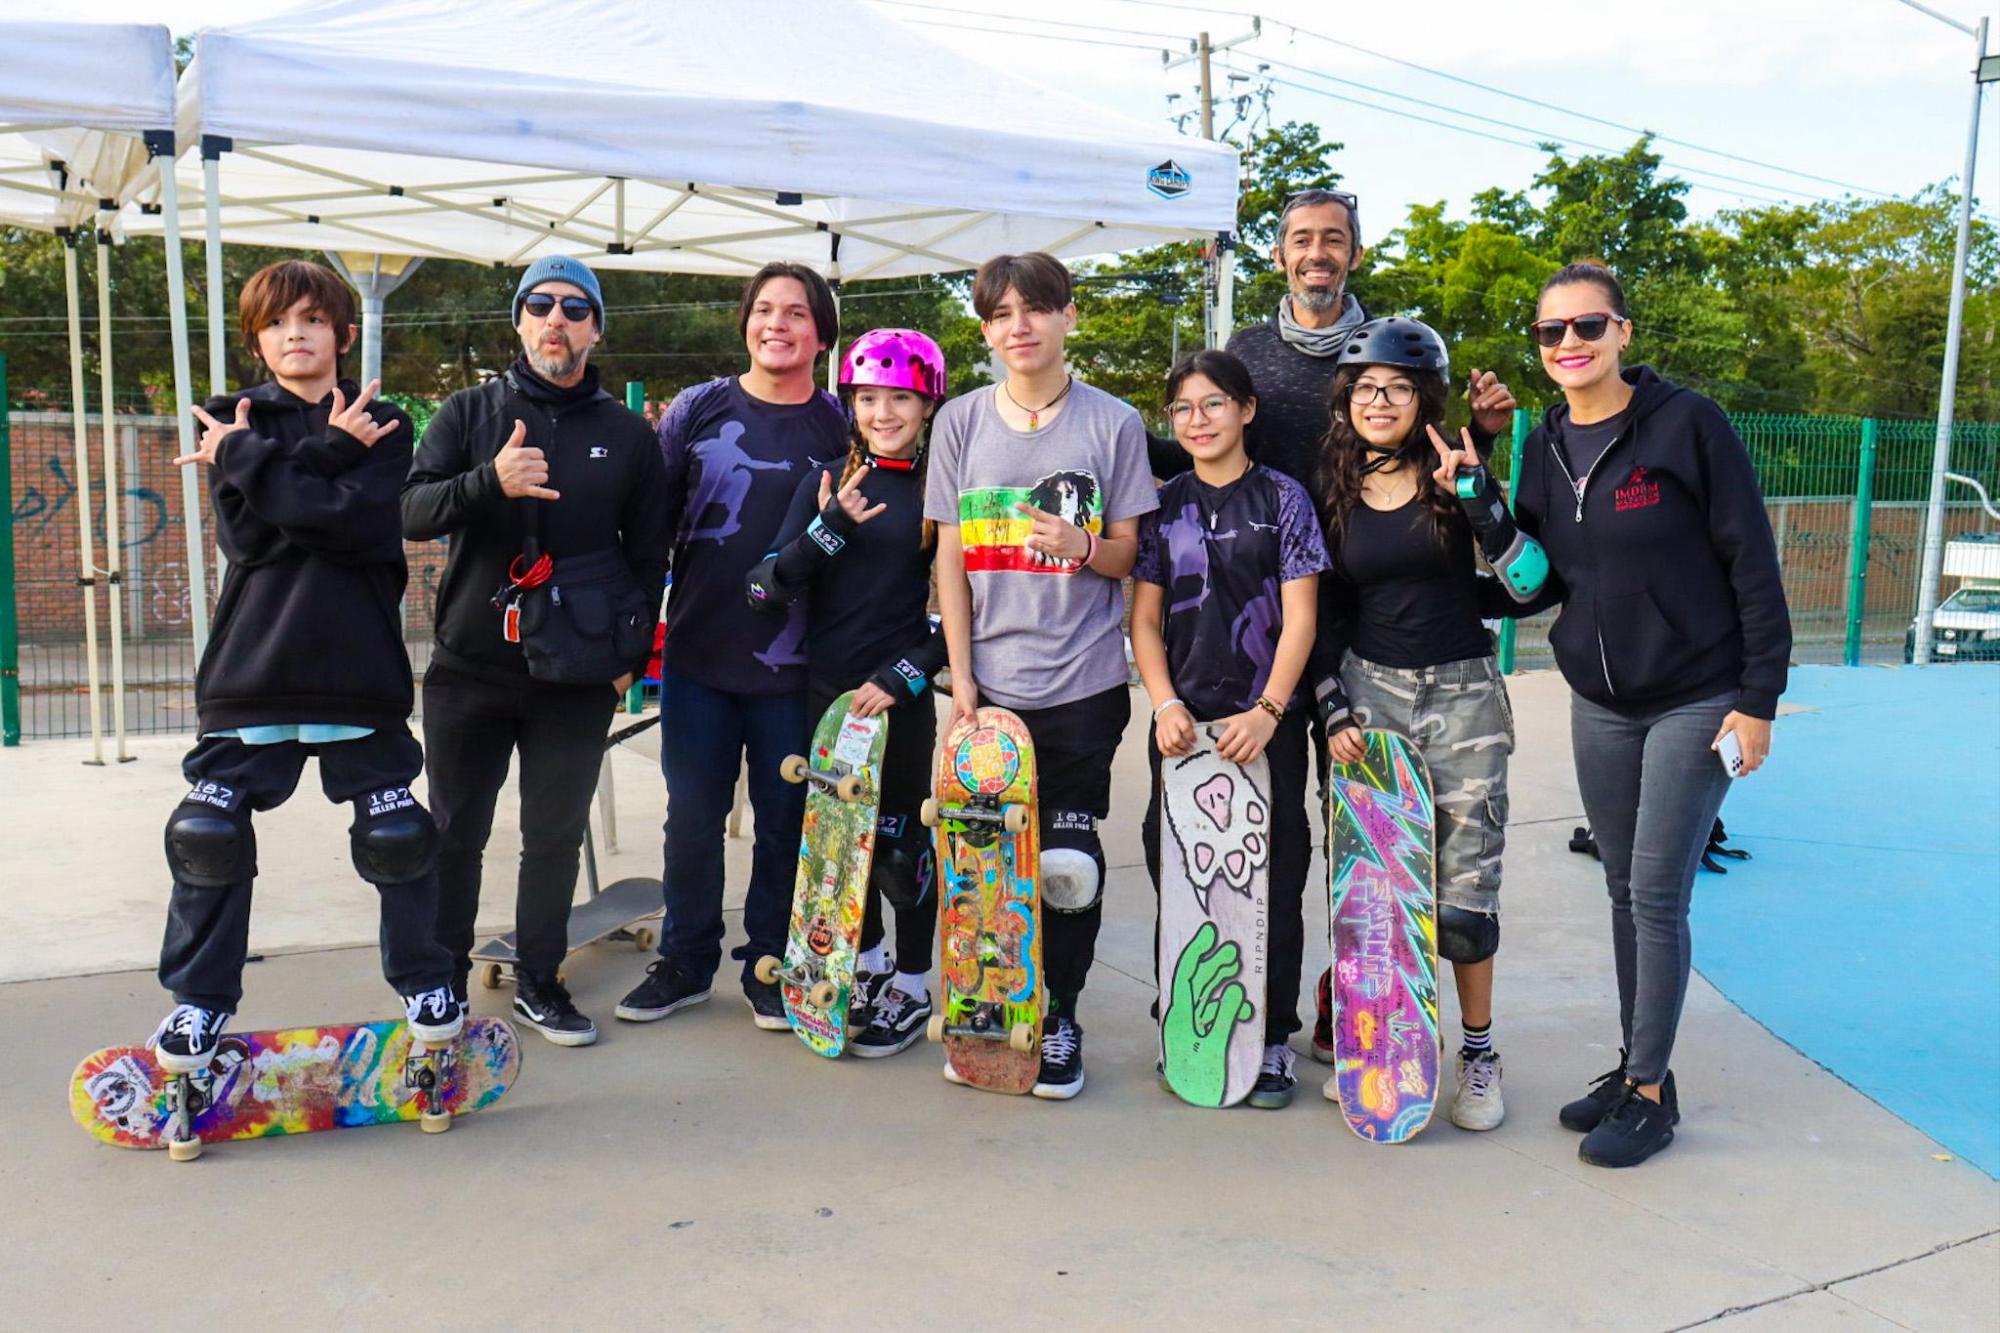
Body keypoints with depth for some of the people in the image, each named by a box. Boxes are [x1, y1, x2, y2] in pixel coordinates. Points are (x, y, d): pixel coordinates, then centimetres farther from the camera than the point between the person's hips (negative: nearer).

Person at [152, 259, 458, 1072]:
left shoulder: (383, 426, 6)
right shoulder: (233, 425, 10)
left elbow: (362, 524, -13)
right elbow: (244, 534, -8)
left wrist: (248, 459, -10)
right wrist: (327, 455, -13)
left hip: (358, 665, -1)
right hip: (251, 667, 1)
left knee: (396, 835, 3)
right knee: (209, 835, 1)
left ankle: (423, 979, 24)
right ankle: (201, 997, 20)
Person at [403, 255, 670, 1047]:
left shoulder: (627, 433, 5)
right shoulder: (469, 413, 3)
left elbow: (648, 556, 9)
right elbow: (412, 513, -8)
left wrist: (631, 655, 1)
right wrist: (489, 481, -26)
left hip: (578, 679, 0)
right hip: (469, 668, 0)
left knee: (556, 835, 9)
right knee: (455, 834, 9)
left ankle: (539, 982, 24)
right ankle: (443, 981, 25)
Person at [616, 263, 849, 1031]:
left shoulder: (841, 426, 3)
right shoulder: (697, 409, 4)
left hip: (793, 665, -1)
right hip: (699, 652, 1)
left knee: (784, 822, 8)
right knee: (692, 817, 9)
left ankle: (769, 967, 24)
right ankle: (684, 964, 25)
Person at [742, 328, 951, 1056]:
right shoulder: (827, 480, 3)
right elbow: (770, 586, -4)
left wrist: (900, 678, -13)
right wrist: (831, 526, -17)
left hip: (899, 696, -3)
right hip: (824, 688, 3)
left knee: (898, 840, 4)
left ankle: (911, 991, 22)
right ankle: (870, 963, 35)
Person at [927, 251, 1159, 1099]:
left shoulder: (1113, 424, 2)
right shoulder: (960, 422, 6)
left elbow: (1128, 553, 5)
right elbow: (950, 559, 6)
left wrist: (1081, 547, -18)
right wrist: (960, 677, -1)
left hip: (1082, 681, -1)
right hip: (989, 679, 2)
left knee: (1068, 858, 0)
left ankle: (1058, 1018, 18)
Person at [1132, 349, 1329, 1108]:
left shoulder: (1282, 498, 1)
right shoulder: (1163, 506, 9)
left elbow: (1300, 616, -4)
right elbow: (1144, 619, 8)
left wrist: (1267, 711, -13)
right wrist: (1165, 704, -6)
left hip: (1266, 723, -3)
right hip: (1184, 724, 3)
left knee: (1272, 881, 2)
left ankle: (1272, 1041, 13)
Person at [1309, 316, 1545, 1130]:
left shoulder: (1454, 474, -2)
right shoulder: (1334, 489, 6)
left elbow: (1530, 583, -10)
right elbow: (1327, 614, 10)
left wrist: (1477, 493, -19)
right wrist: (1334, 712, 2)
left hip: (1462, 696, -2)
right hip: (1368, 693, 2)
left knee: (1465, 883, 0)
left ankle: (1478, 1052, 18)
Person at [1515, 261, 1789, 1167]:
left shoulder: (1687, 424, -11)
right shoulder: (1546, 445, 6)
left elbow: (1753, 564, -11)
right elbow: (1537, 579, 7)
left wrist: (1758, 697, -13)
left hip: (1695, 701, -5)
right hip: (1598, 703, 5)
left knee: (1656, 896, -3)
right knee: (1624, 892, 13)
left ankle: (1650, 1093, 11)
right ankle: (1634, 1066, 27)